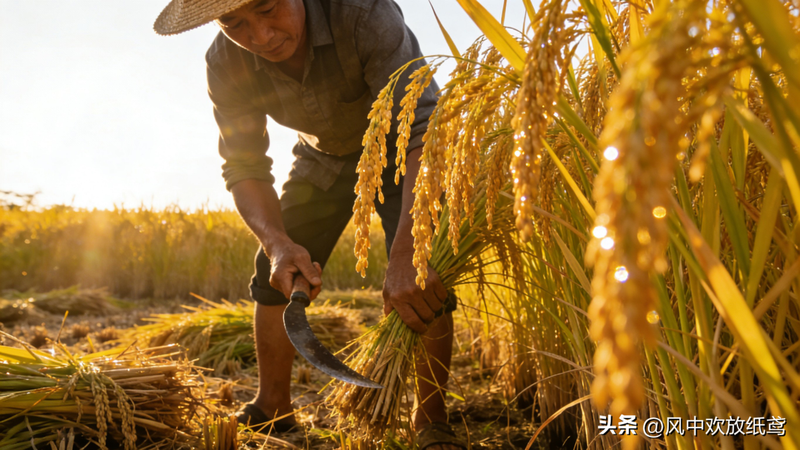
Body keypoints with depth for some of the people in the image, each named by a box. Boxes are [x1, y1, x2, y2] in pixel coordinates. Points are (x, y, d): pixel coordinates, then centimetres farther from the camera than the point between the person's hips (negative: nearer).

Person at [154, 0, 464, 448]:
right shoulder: (226, 64, -22)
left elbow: (424, 127, -45)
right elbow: (244, 167, -19)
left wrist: (408, 251, -58)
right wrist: (276, 241, -40)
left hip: (399, 152, -4)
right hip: (323, 157, 4)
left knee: (421, 284, -22)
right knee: (276, 275, 0)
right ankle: (273, 409, 19)